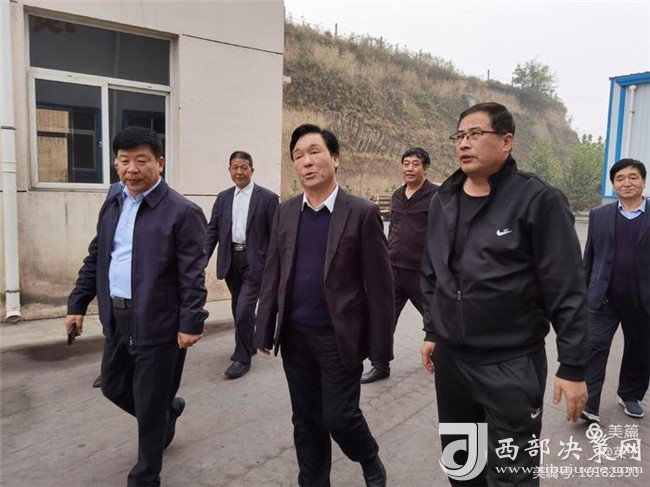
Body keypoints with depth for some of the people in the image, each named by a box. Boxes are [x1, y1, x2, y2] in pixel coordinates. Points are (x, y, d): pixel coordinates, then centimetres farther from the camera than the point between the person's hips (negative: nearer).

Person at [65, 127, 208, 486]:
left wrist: (190, 323, -19)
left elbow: (193, 275, -16)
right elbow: (94, 259, 16)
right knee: (113, 386, 22)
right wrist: (77, 303, 13)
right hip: (116, 319, 7)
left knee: (149, 406, 6)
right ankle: (168, 409, 49)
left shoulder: (182, 212, -13)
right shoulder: (112, 206, 10)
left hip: (157, 323, -7)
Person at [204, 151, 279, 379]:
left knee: (244, 309, -10)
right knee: (239, 310, 18)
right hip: (231, 260, 5)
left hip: (254, 261, -5)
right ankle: (247, 344, 40)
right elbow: (212, 230, 8)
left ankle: (242, 358, 7)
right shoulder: (223, 198, 9)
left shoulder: (268, 198, -5)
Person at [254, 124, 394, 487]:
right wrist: (266, 330, 4)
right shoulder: (286, 211, 5)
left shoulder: (362, 213, -9)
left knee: (340, 417, 4)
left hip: (340, 337, -4)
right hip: (295, 336, 4)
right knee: (306, 420, 15)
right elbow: (273, 274, 7)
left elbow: (380, 283, -8)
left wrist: (380, 343, -9)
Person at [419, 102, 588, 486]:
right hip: (449, 357, 6)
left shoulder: (538, 200, -12)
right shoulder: (443, 200, 6)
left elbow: (567, 290, -12)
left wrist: (573, 367, -11)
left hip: (512, 363, -5)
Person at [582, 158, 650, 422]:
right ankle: (588, 404, -5)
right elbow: (589, 258, 8)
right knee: (595, 346, -7)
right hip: (604, 297, 0)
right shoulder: (599, 215, 4)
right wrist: (583, 293, 8)